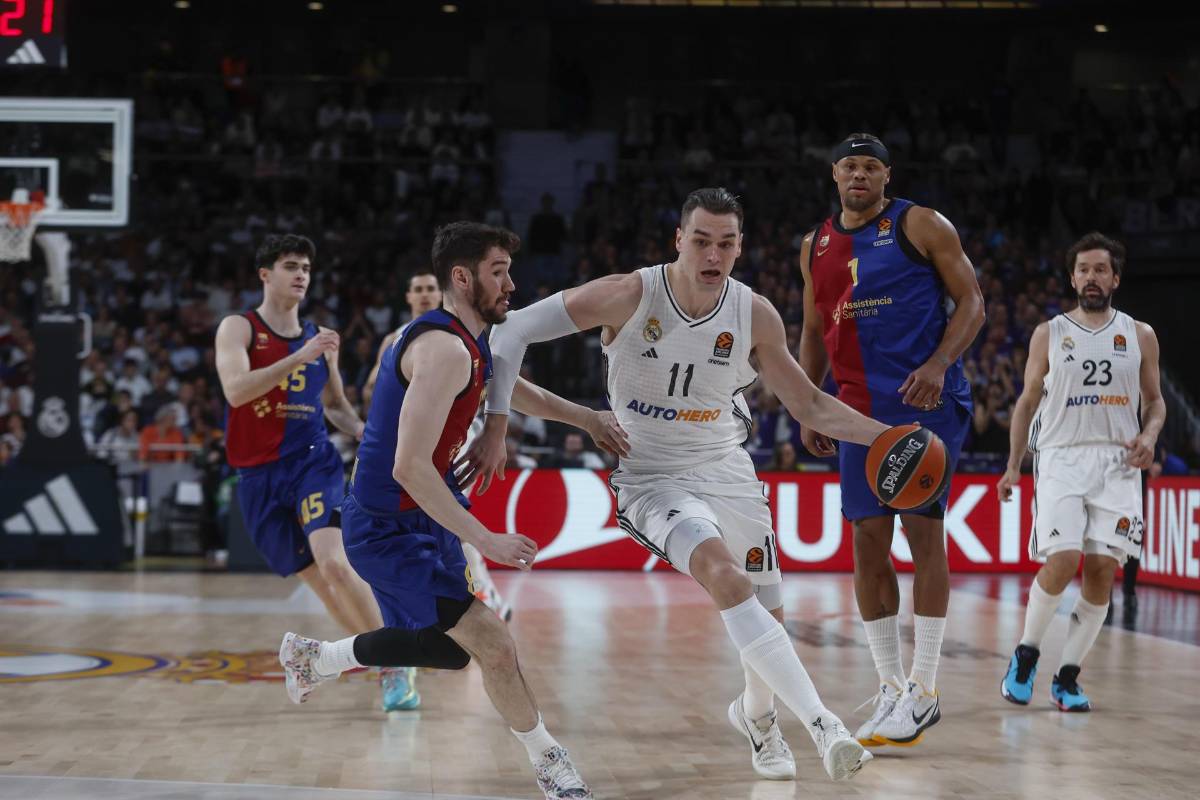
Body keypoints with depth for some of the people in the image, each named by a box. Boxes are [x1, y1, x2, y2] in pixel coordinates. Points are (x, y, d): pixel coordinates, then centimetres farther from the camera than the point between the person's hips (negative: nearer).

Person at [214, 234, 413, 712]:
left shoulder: (320, 338, 9)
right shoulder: (238, 328, -2)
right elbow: (235, 390, -20)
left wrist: (365, 433, 4)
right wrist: (299, 358, -27)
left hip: (313, 462, 0)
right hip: (259, 476, 0)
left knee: (334, 564, -23)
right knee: (319, 582, 4)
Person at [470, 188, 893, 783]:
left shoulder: (755, 316, -7)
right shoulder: (628, 296, -17)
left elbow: (810, 406, 4)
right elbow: (512, 329, -11)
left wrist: (884, 435, -10)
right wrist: (495, 425, -17)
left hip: (727, 471, 4)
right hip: (651, 478, -4)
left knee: (768, 616, 8)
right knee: (724, 574, -31)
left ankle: (756, 713, 43)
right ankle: (822, 725, -34)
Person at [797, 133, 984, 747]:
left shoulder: (921, 226, -2)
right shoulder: (816, 246, 13)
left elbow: (971, 302, -4)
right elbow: (813, 333, 21)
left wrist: (938, 365, -19)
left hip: (926, 399, -5)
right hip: (860, 407, 5)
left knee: (922, 528, -8)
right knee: (868, 540, 2)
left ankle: (923, 691, -2)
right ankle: (890, 688, 10)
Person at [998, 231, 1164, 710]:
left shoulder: (1139, 336, 8)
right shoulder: (1048, 335, 6)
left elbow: (1155, 400, 15)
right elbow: (1028, 401, 11)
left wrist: (1149, 436, -6)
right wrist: (1013, 466, 6)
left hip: (1117, 462, 2)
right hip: (1061, 458, -2)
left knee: (1102, 572, -5)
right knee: (1062, 561, -18)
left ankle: (1067, 677, 7)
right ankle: (1026, 653, 5)